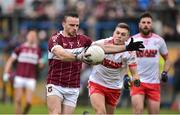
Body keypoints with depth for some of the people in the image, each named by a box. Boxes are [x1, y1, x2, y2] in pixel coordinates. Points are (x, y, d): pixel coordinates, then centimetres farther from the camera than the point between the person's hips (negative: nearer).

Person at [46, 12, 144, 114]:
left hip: (73, 88, 4)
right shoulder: (55, 39, -11)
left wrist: (126, 47, 0)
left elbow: (104, 47, 7)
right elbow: (61, 55, -31)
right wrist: (78, 57, -49)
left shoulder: (82, 39, 6)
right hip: (55, 85, -4)